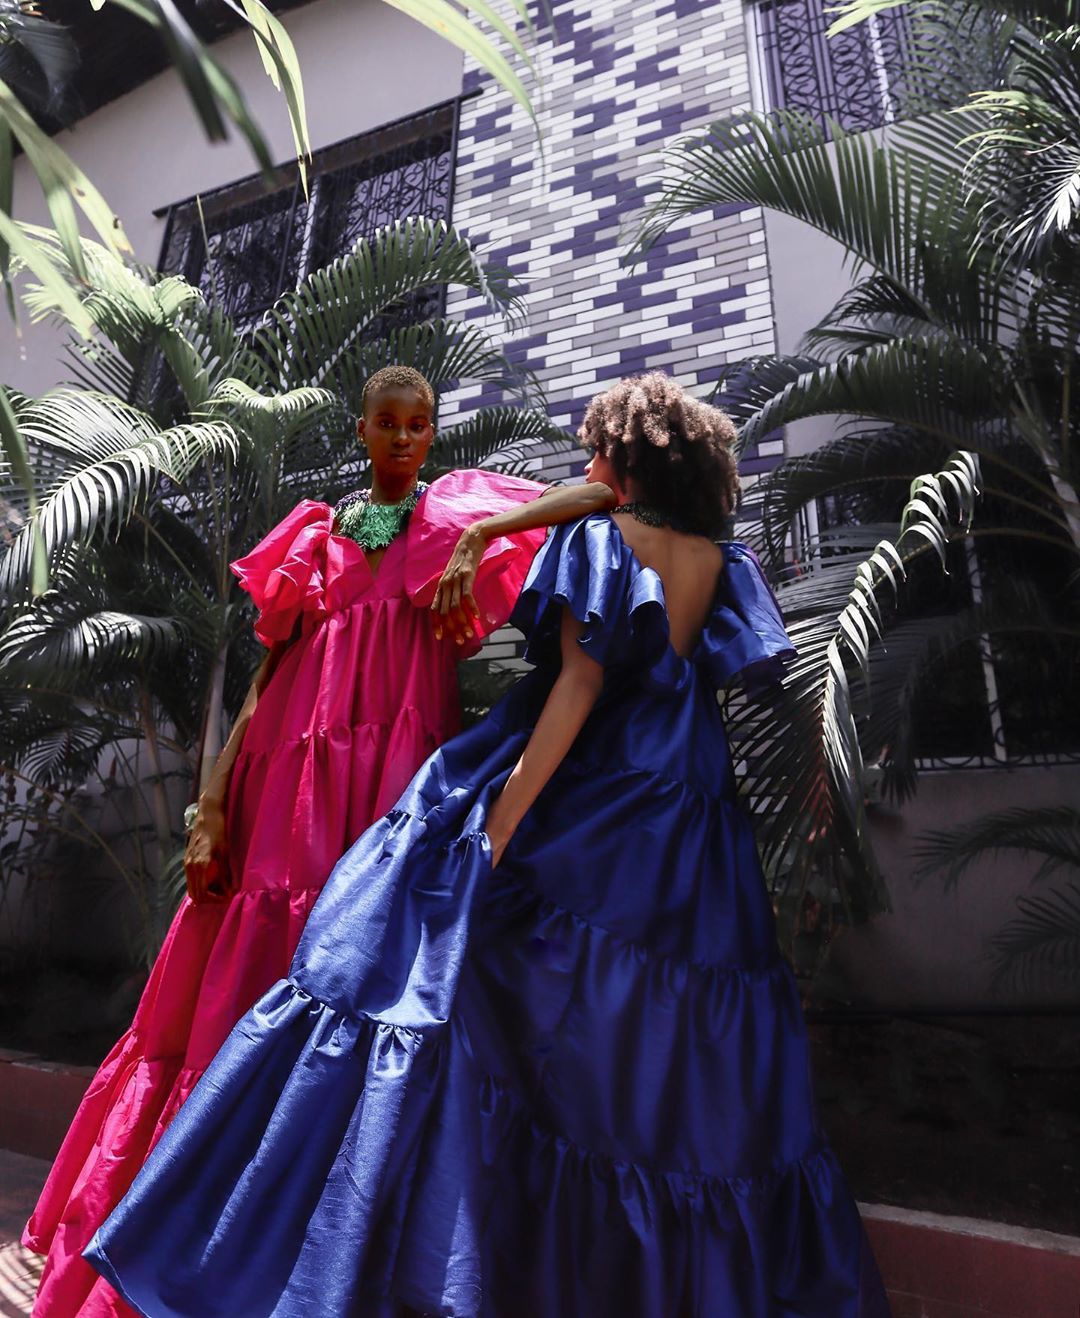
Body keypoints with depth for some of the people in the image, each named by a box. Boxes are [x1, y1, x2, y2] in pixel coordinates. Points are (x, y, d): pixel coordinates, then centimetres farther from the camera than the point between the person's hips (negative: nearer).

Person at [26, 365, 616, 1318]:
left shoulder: (457, 509, 11)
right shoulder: (317, 532, 17)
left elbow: (597, 495, 0)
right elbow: (270, 673, 11)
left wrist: (481, 532, -17)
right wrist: (212, 807, 5)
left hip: (393, 776, -3)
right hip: (288, 783, 3)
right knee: (243, 992, 6)